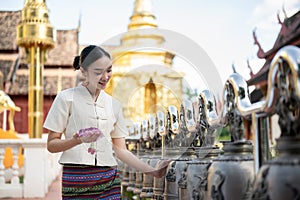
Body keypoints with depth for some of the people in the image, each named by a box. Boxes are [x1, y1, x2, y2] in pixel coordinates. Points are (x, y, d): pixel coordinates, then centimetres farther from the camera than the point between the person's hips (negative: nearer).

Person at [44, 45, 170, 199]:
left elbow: (120, 150, 12)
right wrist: (78, 140, -19)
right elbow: (51, 145, -2)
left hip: (109, 179, 4)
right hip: (76, 179, -3)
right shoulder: (66, 98, -1)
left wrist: (153, 171, 3)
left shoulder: (113, 104, 12)